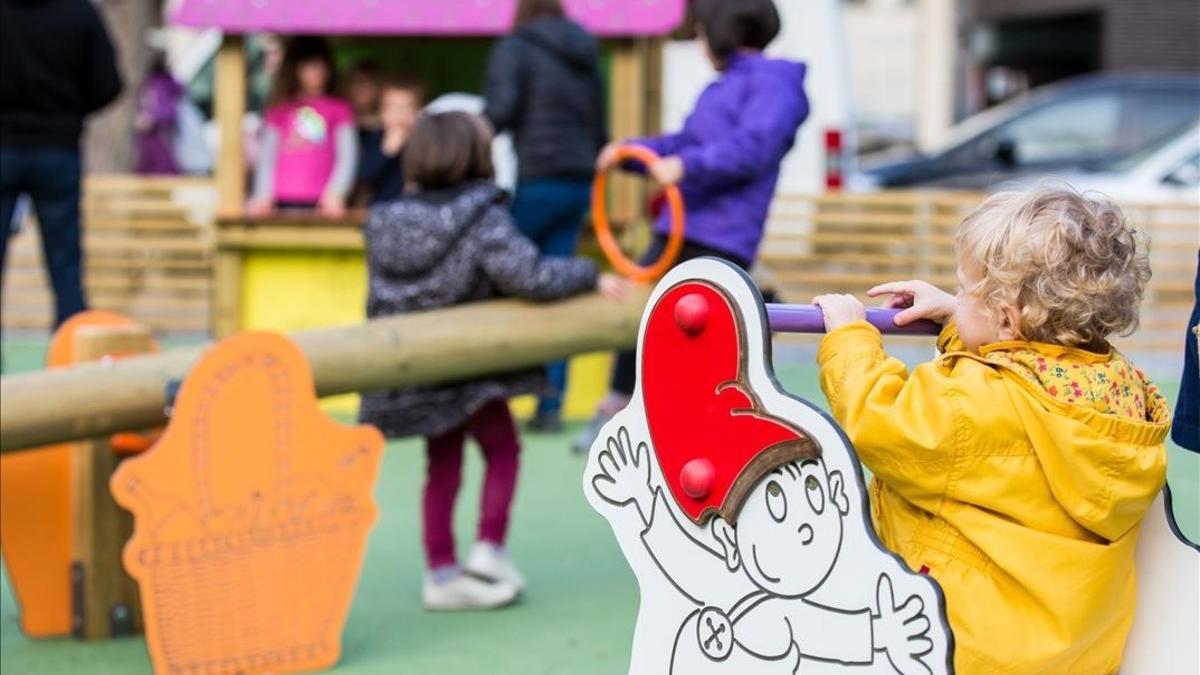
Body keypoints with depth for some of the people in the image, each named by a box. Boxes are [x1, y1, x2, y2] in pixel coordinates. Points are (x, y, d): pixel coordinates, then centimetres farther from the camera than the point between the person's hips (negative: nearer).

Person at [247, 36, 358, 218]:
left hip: (321, 203, -1)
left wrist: (336, 192, -12)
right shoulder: (279, 111, 13)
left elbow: (347, 156, 2)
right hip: (283, 201, 1)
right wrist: (263, 196, -3)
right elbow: (266, 157, 10)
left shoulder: (339, 109, 8)